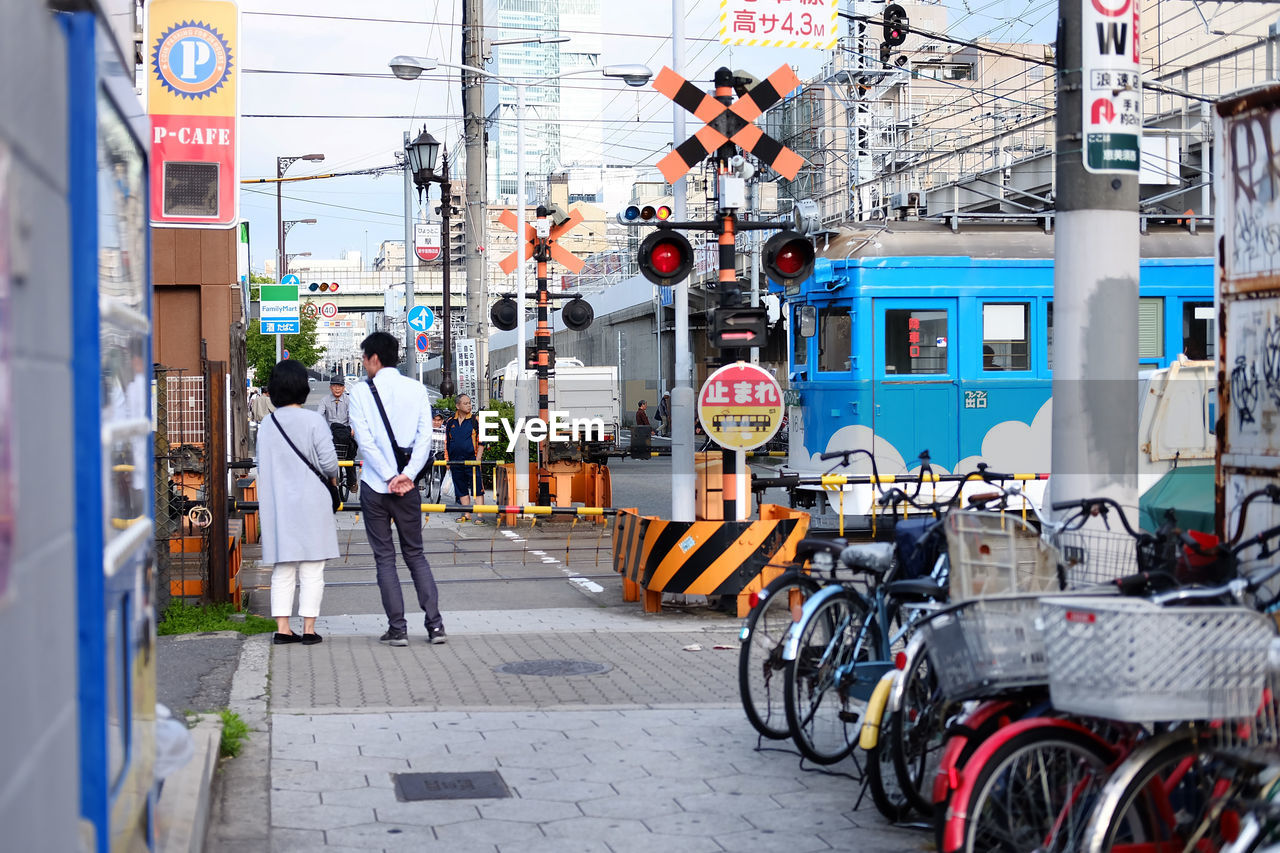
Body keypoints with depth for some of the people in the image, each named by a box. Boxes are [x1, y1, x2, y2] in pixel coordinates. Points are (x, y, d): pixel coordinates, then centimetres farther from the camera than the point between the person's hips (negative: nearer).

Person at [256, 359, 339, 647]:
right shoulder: (312, 420, -9)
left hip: (276, 505, 4)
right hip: (311, 503, -4)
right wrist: (333, 477, 11)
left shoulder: (266, 424, 4)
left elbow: (262, 467, 9)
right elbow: (329, 462, -10)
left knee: (282, 569, 9)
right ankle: (309, 628, 1)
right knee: (312, 569, 2)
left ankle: (282, 628, 7)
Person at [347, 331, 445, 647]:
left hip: (375, 486, -2)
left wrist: (390, 477, -12)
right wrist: (406, 475, -11)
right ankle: (435, 623, 1)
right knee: (415, 554, 12)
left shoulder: (360, 392, -3)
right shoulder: (417, 389, 4)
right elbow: (425, 436, -5)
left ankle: (397, 628, 1)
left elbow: (365, 441, -12)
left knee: (384, 558, 5)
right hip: (408, 486, 2)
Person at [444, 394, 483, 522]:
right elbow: (446, 443, 16)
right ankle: (466, 514, 15)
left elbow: (481, 442, 0)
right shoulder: (450, 422, 10)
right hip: (455, 462, 4)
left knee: (477, 488, -5)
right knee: (461, 489, 8)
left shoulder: (475, 421, 1)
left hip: (471, 460, -4)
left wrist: (478, 459, -8)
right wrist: (447, 461, 11)